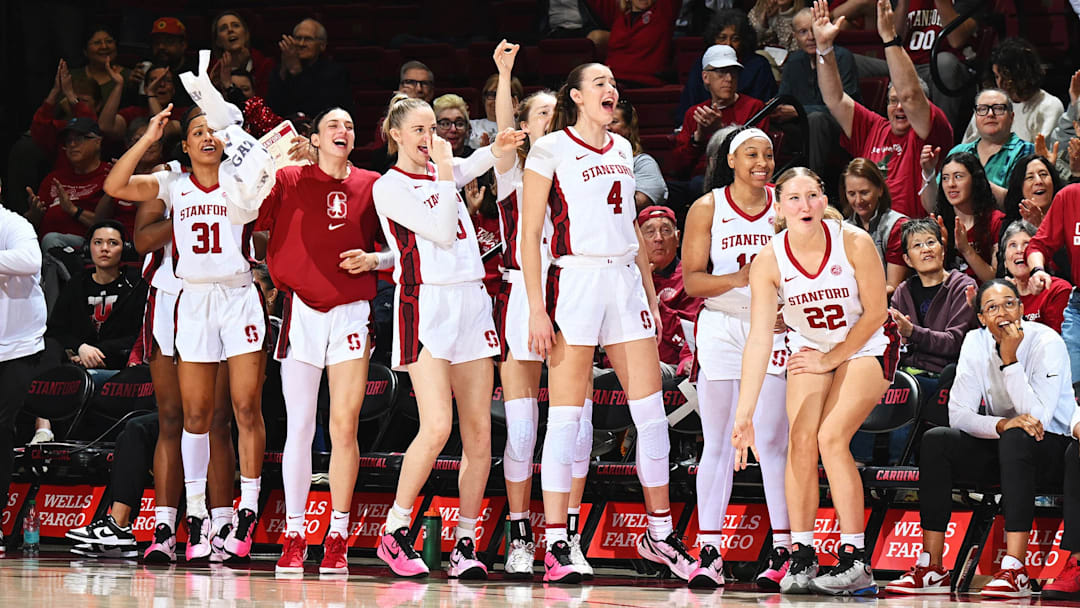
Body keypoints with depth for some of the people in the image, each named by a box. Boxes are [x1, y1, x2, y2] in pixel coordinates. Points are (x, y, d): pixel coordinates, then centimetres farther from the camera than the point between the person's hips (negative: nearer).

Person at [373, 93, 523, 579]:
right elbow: (441, 231, -10)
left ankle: (465, 543, 4)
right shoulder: (389, 187, -2)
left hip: (472, 302, 7)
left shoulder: (443, 171, 17)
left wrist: (499, 147, 5)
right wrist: (445, 172, -5)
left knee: (479, 431, -1)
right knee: (437, 425, -19)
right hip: (426, 306, -7)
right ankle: (394, 533, -6)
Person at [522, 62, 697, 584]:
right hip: (575, 281, -6)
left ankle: (660, 535, 15)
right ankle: (556, 548, -3)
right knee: (566, 417, -5)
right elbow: (529, 236, -6)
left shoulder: (621, 149, 16)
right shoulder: (550, 149, -3)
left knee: (652, 412, 5)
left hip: (626, 281, 6)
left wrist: (651, 297, 19)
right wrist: (537, 309, -12)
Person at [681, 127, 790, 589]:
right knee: (718, 444, 1)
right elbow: (692, 280, -1)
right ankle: (709, 554, 3)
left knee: (772, 442, -6)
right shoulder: (707, 209, 3)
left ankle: (783, 551, -3)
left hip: (772, 329, 0)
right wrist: (738, 279, -18)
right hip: (720, 328, 0)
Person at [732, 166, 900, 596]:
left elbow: (875, 313, -14)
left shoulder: (854, 243, -26)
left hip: (866, 346, -3)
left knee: (831, 437, -19)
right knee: (801, 440, -14)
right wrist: (745, 413, -33)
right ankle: (801, 559, -5)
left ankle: (856, 564, -14)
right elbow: (759, 337, -26)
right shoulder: (769, 261, -21)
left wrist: (833, 359, -11)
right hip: (809, 347, 3)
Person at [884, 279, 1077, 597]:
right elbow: (958, 414, -8)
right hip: (999, 448, 5)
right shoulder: (976, 343, -3)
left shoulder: (1046, 343, -17)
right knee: (935, 441, -20)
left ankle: (1014, 571, -44)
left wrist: (1009, 359, -30)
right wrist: (1002, 424, -27)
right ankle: (931, 568, -24)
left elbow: (1037, 417, -26)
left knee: (1016, 438, -38)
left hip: (1051, 448, -5)